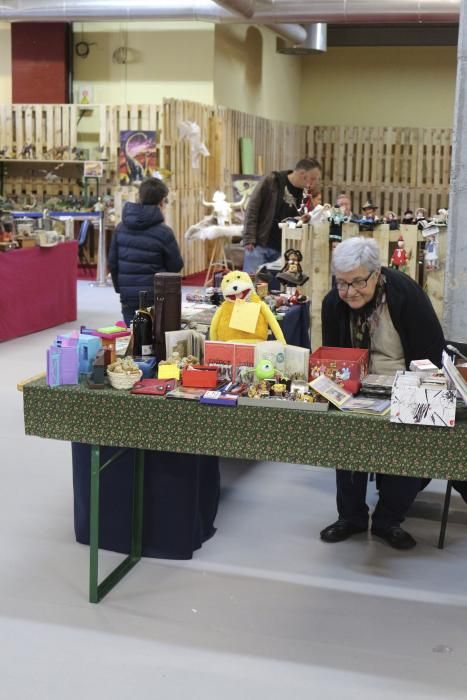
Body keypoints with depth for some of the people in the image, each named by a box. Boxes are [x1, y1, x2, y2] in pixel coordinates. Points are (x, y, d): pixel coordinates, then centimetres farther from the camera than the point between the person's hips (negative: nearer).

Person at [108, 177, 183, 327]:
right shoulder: (163, 232, -12)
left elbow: (112, 262, 8)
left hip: (128, 298, 4)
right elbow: (176, 266, -3)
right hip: (156, 298, -4)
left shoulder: (121, 227, 3)